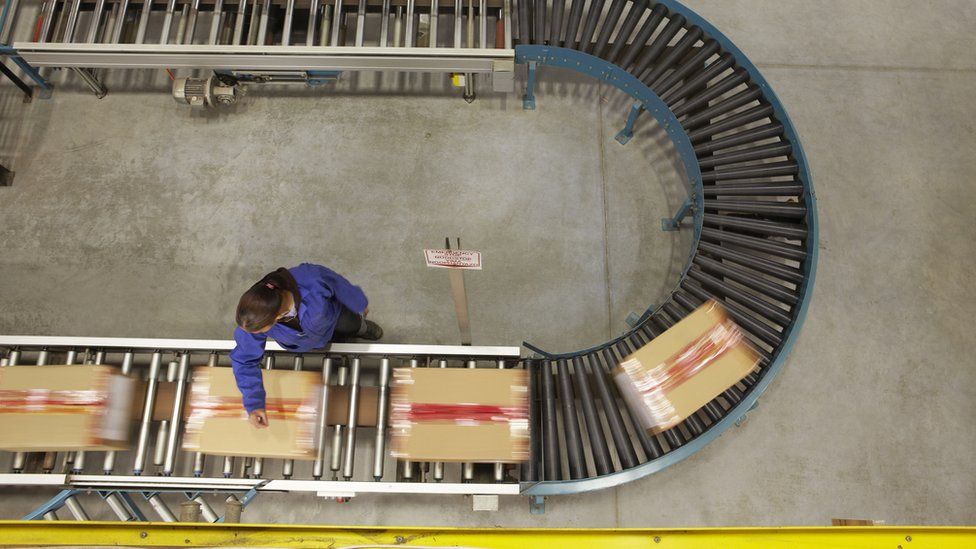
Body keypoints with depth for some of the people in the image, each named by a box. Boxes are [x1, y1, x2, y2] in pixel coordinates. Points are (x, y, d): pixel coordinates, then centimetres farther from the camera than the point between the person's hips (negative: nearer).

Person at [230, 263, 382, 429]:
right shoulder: (256, 315, -43)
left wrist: (361, 305, -7)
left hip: (334, 316, -1)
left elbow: (340, 285, -28)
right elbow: (244, 359, -26)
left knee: (353, 327, 30)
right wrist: (253, 404, -31)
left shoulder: (313, 284, -51)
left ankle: (362, 327, 64)